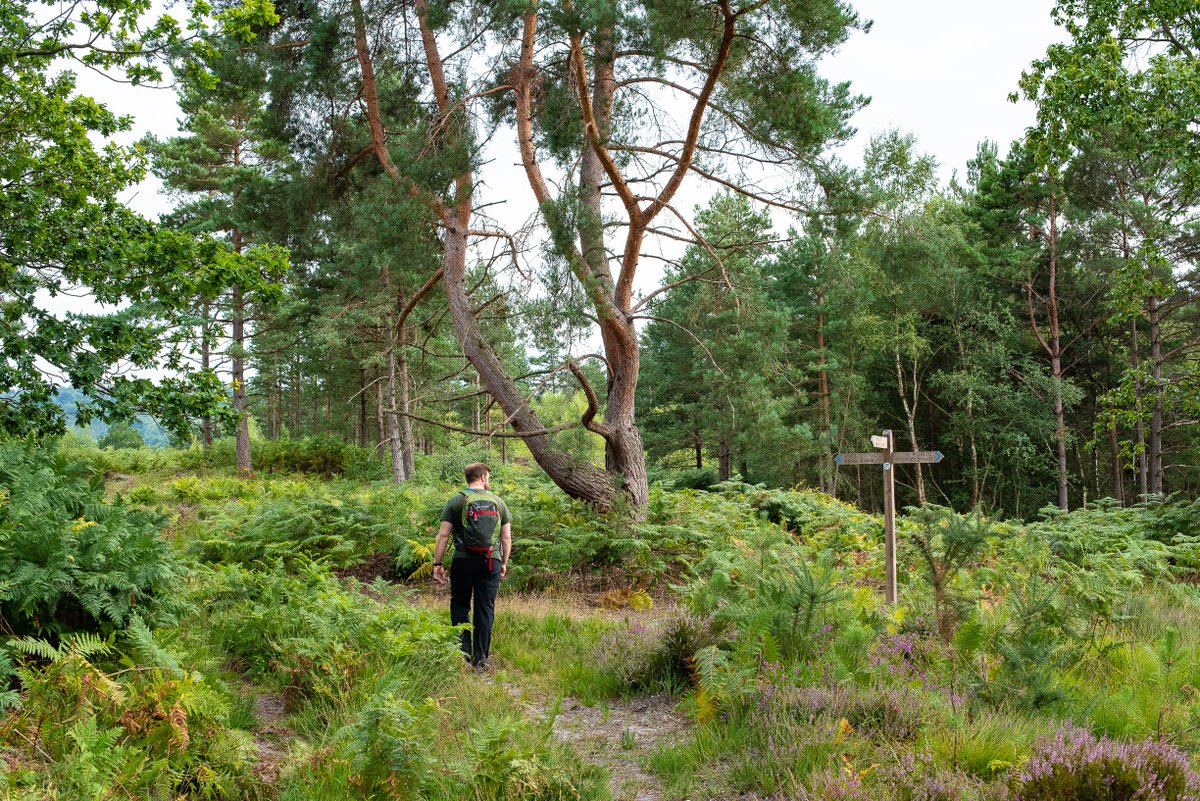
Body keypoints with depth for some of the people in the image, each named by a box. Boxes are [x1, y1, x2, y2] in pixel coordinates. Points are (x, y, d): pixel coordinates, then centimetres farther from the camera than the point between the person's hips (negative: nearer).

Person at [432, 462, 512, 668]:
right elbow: (507, 538, 8)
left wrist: (437, 564, 0)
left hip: (464, 560, -1)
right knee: (485, 609, 7)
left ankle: (463, 651, 7)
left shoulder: (456, 501, 2)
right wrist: (504, 563, 18)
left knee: (460, 605, 13)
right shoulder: (497, 501, 8)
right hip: (491, 561, 1)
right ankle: (481, 658, 8)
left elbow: (443, 535, -3)